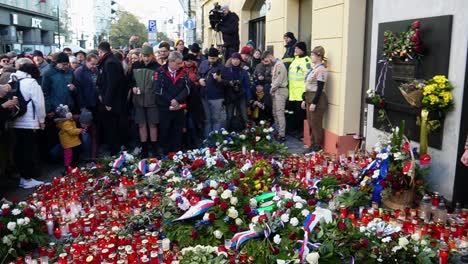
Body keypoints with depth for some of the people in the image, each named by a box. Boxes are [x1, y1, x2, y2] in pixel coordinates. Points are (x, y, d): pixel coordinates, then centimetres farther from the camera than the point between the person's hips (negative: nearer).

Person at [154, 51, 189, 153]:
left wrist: (177, 100, -15)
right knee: (165, 132, 5)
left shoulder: (182, 72, 6)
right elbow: (158, 89, -11)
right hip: (164, 107, -3)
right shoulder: (161, 72, -3)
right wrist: (171, 101, -15)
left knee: (178, 132, 7)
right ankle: (165, 154, 15)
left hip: (179, 107, 3)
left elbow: (186, 89, -2)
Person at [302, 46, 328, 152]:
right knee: (311, 123, 14)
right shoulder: (313, 68, 14)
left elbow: (320, 88, -18)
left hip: (317, 99, -9)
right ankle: (312, 145, 23)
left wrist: (314, 103, -20)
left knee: (316, 124, -2)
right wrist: (305, 99, 17)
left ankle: (317, 147, 7)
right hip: (310, 97, 10)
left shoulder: (321, 69, -14)